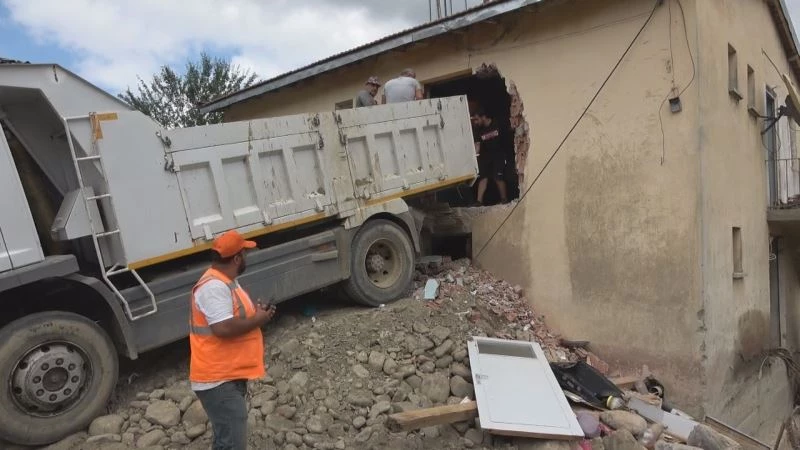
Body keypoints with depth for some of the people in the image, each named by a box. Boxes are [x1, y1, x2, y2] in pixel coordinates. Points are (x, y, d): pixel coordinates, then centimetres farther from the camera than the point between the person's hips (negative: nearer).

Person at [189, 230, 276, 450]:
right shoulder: (214, 286, -22)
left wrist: (253, 310, 4)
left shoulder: (225, 281, 12)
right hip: (218, 380, -11)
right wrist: (258, 319, -17)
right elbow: (223, 328, -31)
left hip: (230, 376, 11)